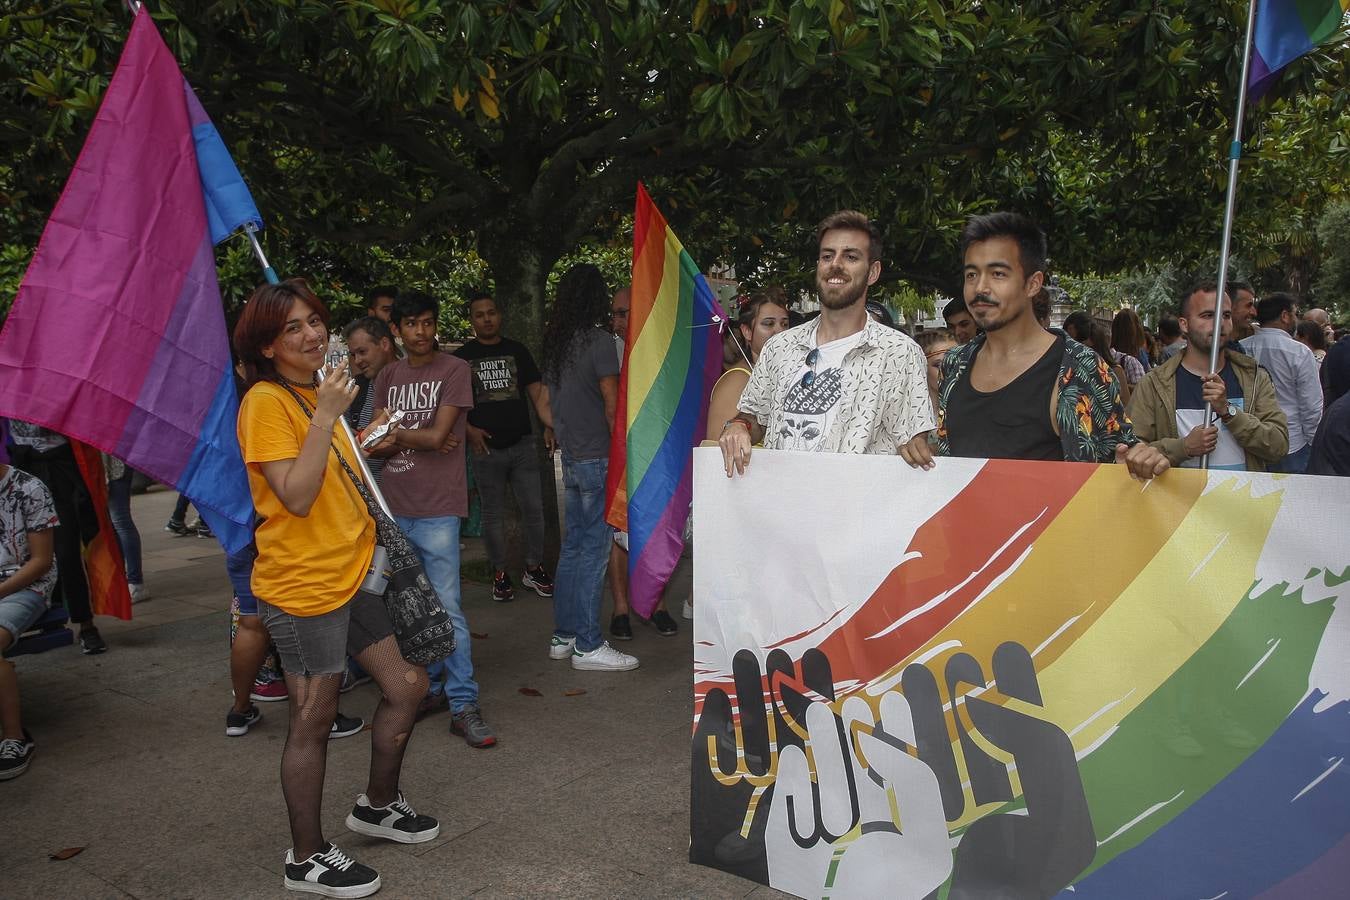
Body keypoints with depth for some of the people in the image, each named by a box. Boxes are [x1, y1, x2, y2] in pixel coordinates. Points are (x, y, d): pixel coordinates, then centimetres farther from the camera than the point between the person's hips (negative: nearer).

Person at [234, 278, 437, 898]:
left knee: (406, 686, 14)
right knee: (312, 722, 3)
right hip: (303, 586, -9)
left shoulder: (316, 393, 14)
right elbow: (296, 497, -23)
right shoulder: (266, 402, -14)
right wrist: (327, 414, -24)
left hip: (351, 575, 9)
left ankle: (377, 805, 35)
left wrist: (368, 444, 7)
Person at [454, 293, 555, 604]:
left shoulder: (517, 351, 10)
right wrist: (469, 430, -9)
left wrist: (550, 425, -8)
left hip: (522, 445, 1)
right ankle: (500, 574, 17)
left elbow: (536, 392, 7)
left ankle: (533, 568, 16)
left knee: (534, 508, 2)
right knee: (493, 514, 6)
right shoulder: (462, 357, 5)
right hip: (486, 448, -1)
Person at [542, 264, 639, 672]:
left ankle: (563, 636, 21)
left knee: (573, 546, 14)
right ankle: (588, 645, 2)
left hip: (570, 456, 8)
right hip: (598, 458, -8)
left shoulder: (554, 342, 10)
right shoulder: (599, 340, -13)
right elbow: (612, 405, -15)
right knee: (594, 549, -3)